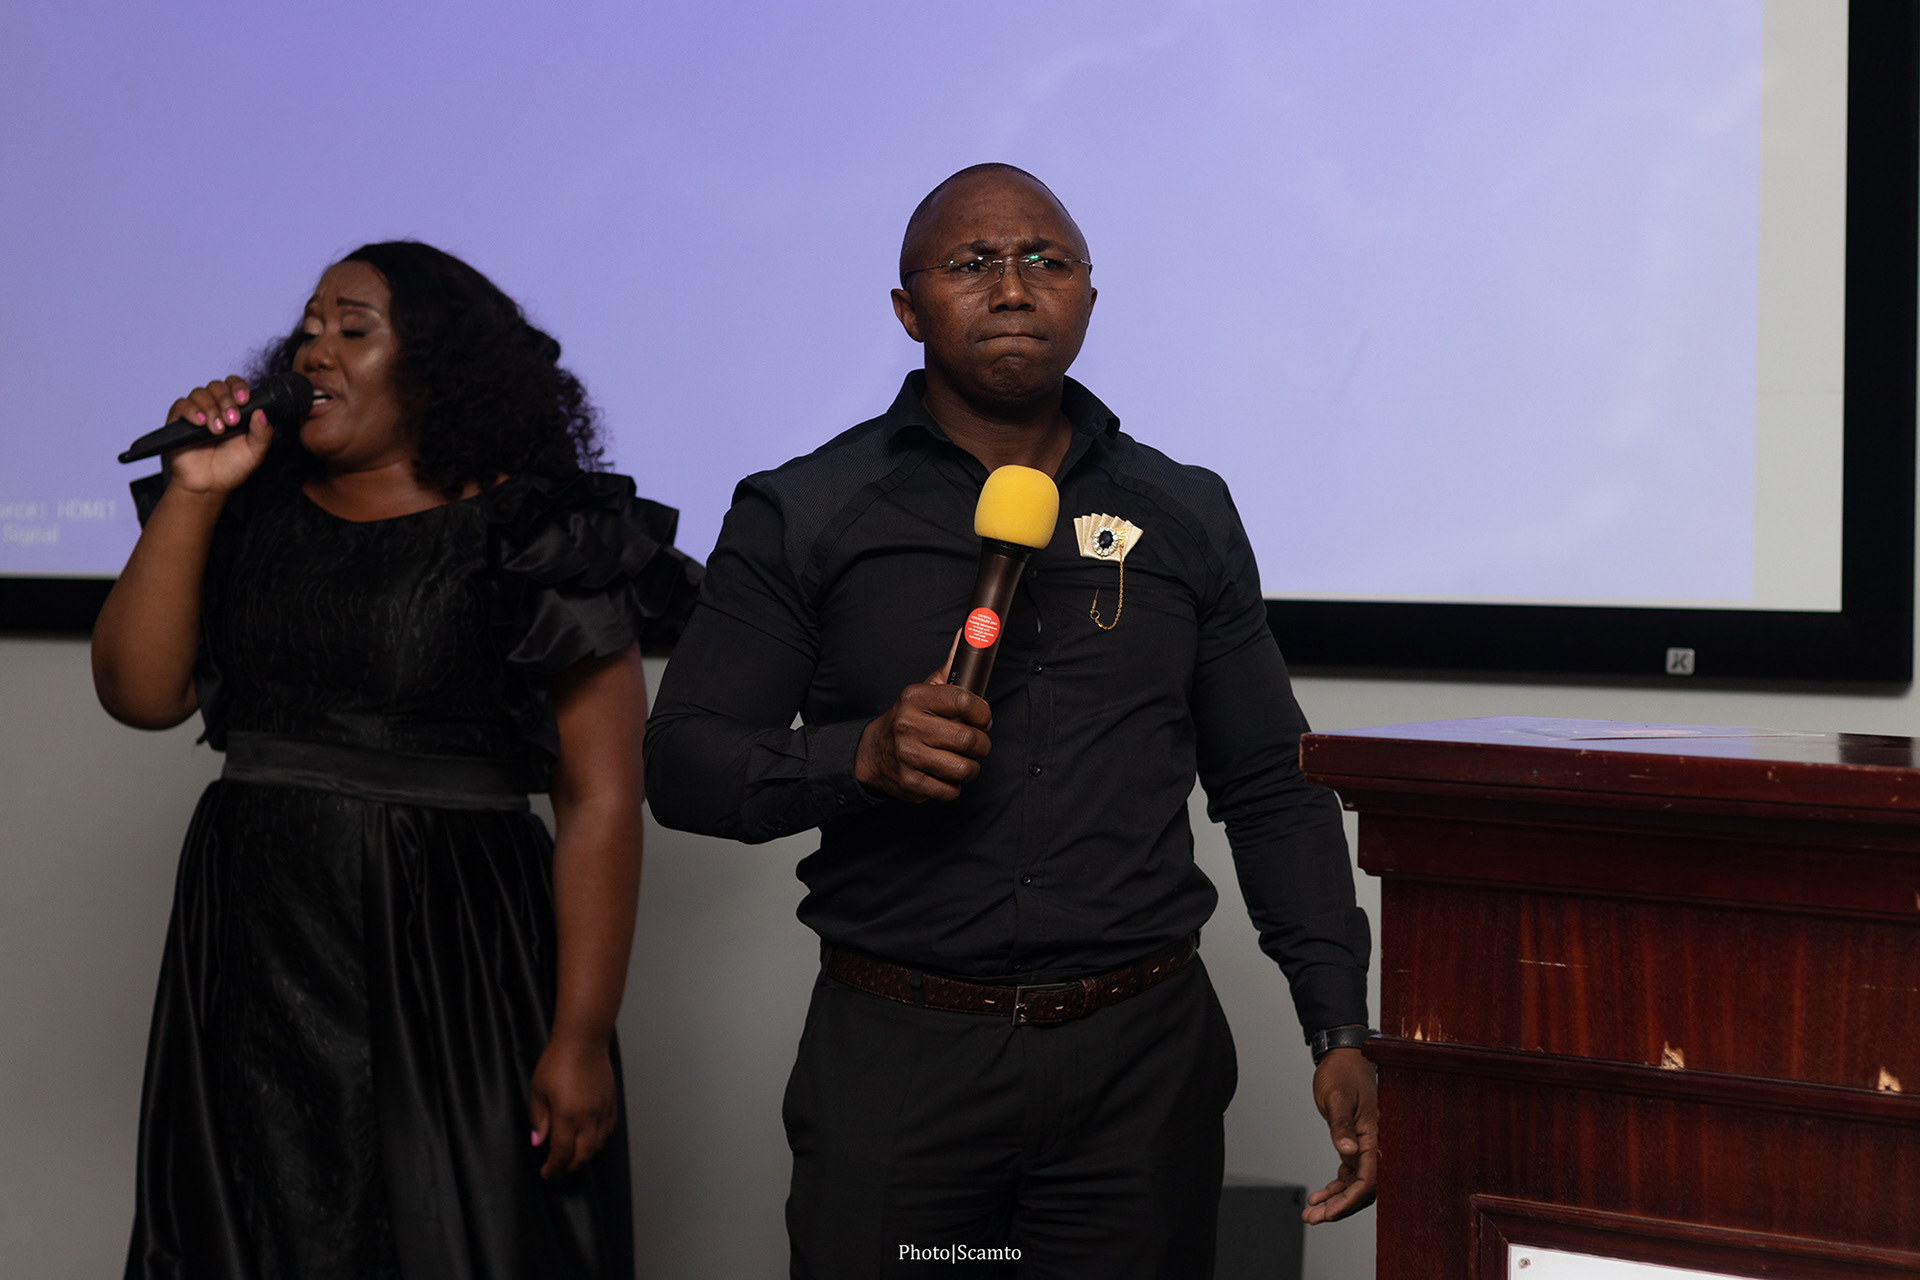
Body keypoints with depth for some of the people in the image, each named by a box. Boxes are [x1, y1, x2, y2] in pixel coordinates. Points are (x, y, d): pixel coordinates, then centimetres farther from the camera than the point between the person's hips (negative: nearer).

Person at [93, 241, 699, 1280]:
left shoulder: (534, 536, -7)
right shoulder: (252, 514, 10)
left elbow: (599, 804, -11)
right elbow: (140, 694, 1)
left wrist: (581, 1038, -16)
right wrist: (192, 493, -5)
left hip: (452, 964, -5)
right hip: (249, 965, 5)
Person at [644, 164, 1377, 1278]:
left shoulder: (1184, 516, 10)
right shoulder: (801, 516, 3)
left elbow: (1274, 792, 11)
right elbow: (683, 764, 0)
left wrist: (1342, 1033, 3)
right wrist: (861, 757, -19)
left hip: (1141, 1059, 2)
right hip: (896, 1058, -1)